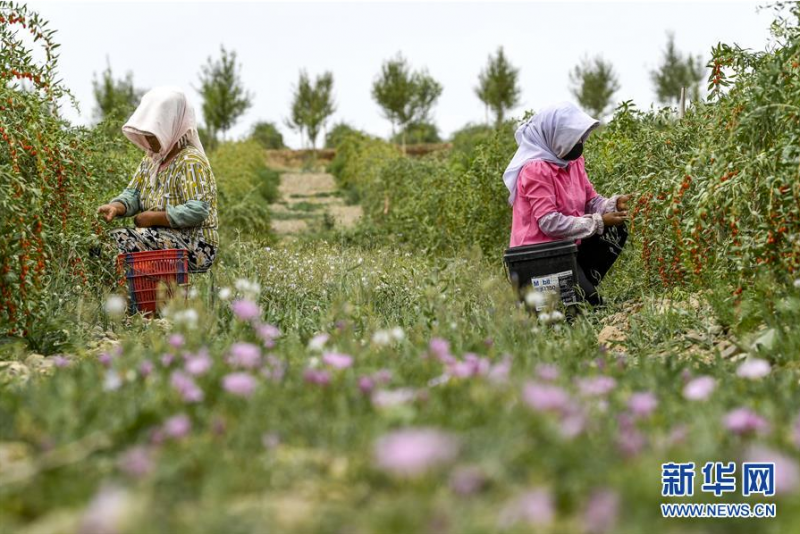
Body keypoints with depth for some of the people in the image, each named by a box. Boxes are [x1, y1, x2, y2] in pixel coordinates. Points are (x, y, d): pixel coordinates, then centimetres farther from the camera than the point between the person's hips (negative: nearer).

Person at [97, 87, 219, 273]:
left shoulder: (191, 162, -13)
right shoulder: (151, 159, 15)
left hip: (194, 246, -8)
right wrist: (115, 207, -14)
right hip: (162, 237, 8)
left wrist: (152, 218, -20)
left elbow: (198, 210, -24)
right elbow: (132, 194, 9)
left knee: (122, 241, -24)